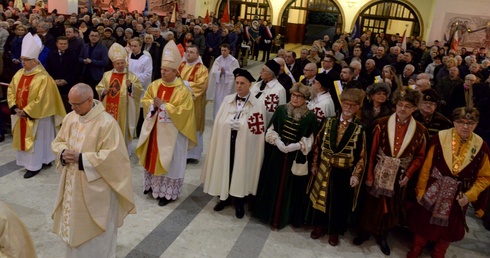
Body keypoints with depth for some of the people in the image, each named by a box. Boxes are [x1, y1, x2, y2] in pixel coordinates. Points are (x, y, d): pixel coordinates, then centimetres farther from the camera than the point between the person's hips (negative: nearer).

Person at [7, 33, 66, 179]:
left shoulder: (43, 78, -19)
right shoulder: (19, 74, 3)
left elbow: (41, 100, -21)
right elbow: (11, 91, 7)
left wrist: (26, 111, -17)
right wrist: (14, 107, -6)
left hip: (36, 116, -8)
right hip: (21, 115, 8)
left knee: (35, 140, 4)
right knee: (23, 138, 16)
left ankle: (34, 165, 16)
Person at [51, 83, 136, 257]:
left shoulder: (107, 123, -20)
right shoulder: (70, 118, 2)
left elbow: (112, 155, -22)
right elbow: (58, 142, 13)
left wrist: (81, 158, -24)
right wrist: (63, 153, -10)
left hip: (96, 187, -7)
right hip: (72, 184, 7)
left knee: (95, 230, 8)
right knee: (74, 223, 20)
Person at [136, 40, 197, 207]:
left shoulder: (182, 90, -16)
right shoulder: (155, 85, 2)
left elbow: (183, 111, -20)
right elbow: (145, 100, 9)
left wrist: (163, 105, -21)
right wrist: (153, 104, -13)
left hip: (171, 131, -6)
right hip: (153, 128, 6)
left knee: (169, 161, 3)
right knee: (153, 157, 16)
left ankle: (168, 193, 13)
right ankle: (153, 184, 35)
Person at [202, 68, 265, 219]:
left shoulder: (257, 105, -9)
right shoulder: (227, 100, 1)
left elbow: (259, 130, -8)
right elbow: (219, 123, 4)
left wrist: (240, 126, -12)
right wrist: (228, 124, -8)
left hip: (244, 146, -3)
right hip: (225, 143, 3)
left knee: (240, 171, 9)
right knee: (225, 168, 13)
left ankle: (239, 202, 29)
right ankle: (225, 197, 35)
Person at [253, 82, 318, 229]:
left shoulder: (310, 117, -5)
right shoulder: (281, 110, 1)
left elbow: (309, 141, -5)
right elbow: (271, 131, 2)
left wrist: (294, 146, -19)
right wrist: (279, 142, -15)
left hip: (296, 158, -2)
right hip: (276, 155, 2)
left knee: (290, 187, 8)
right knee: (272, 185, 11)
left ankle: (282, 217, 23)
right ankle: (269, 214, 27)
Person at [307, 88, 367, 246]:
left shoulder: (359, 129, -8)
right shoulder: (329, 122, -1)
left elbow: (362, 155, -7)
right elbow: (317, 144, 4)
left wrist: (356, 174, -11)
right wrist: (314, 164, 3)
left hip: (344, 173, -2)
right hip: (324, 169, 2)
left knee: (339, 202, 10)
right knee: (321, 197, 13)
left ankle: (334, 231, 28)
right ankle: (320, 226, 32)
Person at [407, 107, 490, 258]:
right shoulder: (439, 138, -15)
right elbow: (426, 167, -8)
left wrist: (469, 195, -11)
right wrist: (420, 190, -4)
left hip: (458, 197, 2)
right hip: (434, 192, -1)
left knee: (448, 230, 20)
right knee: (424, 224, 15)